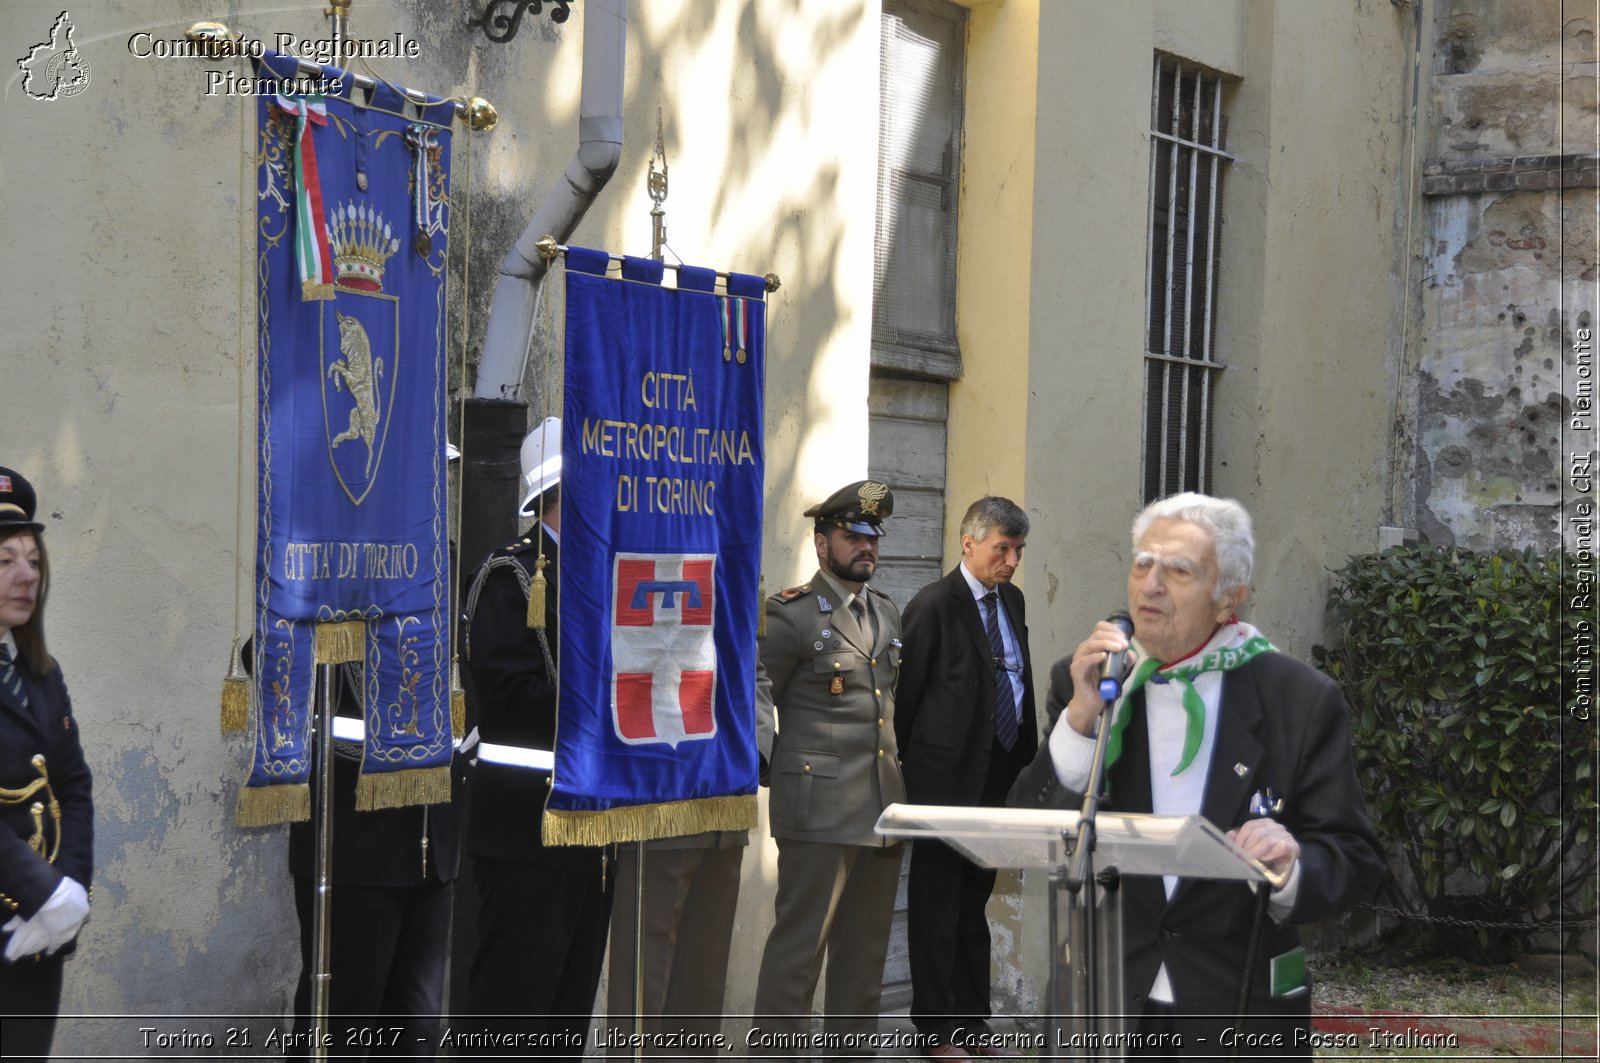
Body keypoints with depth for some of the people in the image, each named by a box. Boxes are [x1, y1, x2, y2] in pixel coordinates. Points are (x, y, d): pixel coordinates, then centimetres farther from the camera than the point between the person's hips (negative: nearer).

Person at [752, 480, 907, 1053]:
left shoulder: (886, 613, 17)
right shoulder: (791, 614, -5)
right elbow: (751, 698, -4)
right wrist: (777, 761, -7)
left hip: (883, 805, 7)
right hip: (820, 806, -7)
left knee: (865, 946, 11)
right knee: (800, 941, -7)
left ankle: (848, 1048, 19)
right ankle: (775, 1049, -2)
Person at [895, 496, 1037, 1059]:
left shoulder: (1012, 601, 10)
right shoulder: (934, 606, -13)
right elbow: (906, 695, -9)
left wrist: (1027, 758, 12)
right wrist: (907, 770, -4)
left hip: (1000, 775, 7)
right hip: (949, 776, -7)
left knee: (975, 903, 15)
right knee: (937, 905, 3)